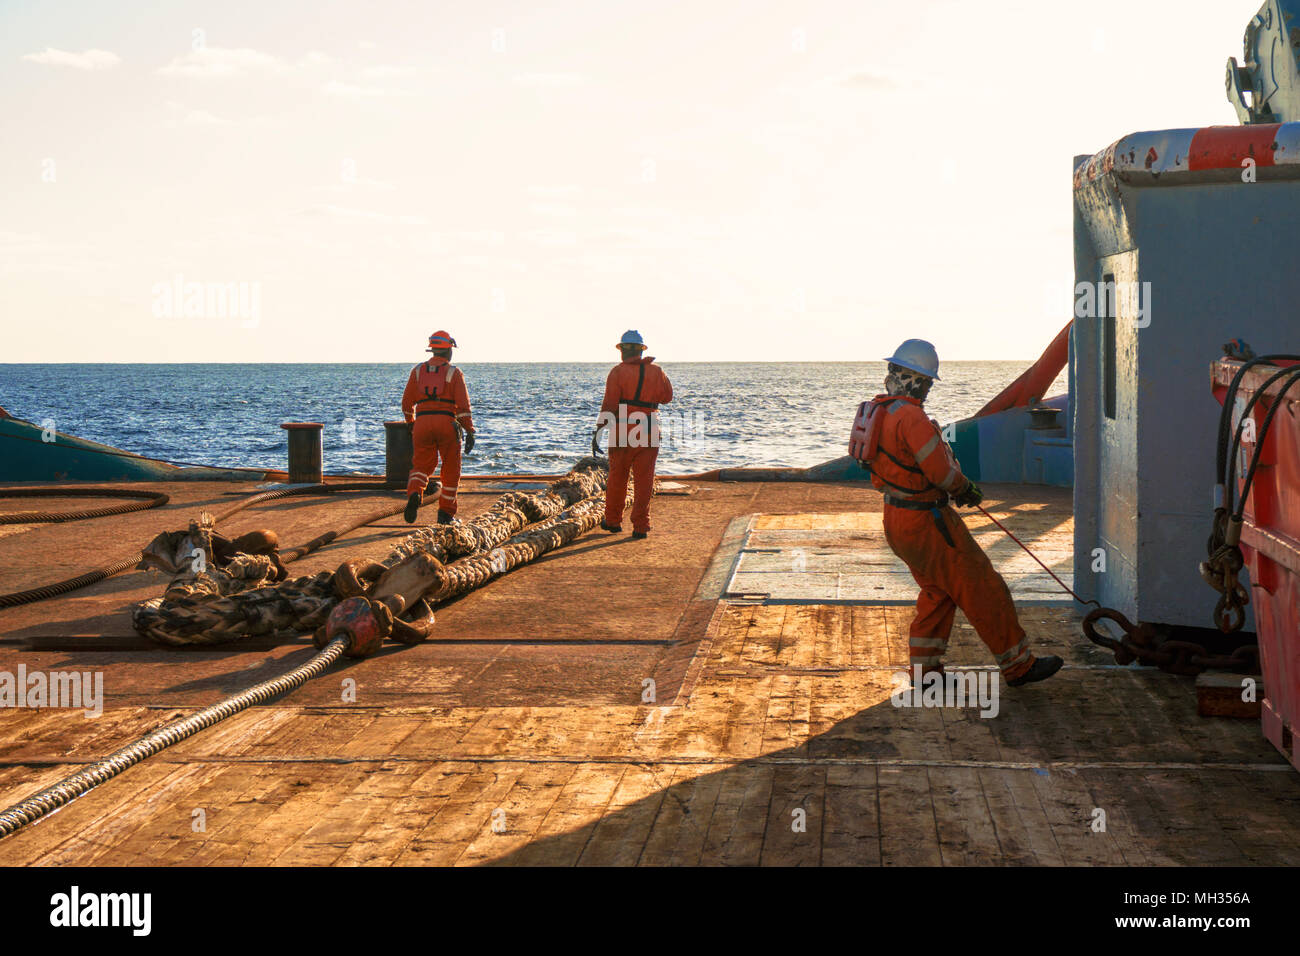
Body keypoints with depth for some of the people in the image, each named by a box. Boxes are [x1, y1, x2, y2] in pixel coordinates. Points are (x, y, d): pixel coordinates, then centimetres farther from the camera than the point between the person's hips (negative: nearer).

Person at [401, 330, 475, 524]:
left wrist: (410, 422, 31)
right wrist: (470, 432, -5)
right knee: (451, 470, 12)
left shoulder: (418, 371, 12)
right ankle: (445, 513, 11)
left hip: (423, 423, 2)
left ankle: (414, 495, -24)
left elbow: (407, 402, 13)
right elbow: (463, 405, -6)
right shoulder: (454, 373, 3)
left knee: (421, 466, 7)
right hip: (447, 424, -2)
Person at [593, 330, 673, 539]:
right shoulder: (656, 371, 4)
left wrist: (598, 431, -9)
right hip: (649, 434, 2)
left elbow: (609, 404, -11)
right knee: (644, 480, 3)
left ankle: (613, 521, 25)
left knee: (617, 477, 12)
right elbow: (667, 397, 19)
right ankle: (640, 526, -1)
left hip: (623, 432, -2)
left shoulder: (618, 372, -6)